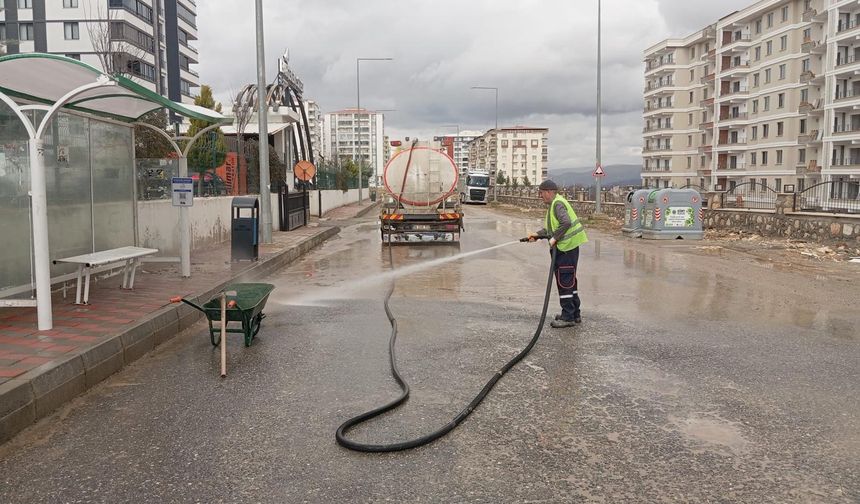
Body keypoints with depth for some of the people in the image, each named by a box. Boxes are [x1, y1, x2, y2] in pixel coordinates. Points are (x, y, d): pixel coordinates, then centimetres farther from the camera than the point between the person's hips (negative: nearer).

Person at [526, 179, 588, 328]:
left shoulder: (558, 204, -15)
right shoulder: (555, 204, 18)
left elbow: (566, 223, -29)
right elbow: (551, 227, 22)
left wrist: (555, 238, -23)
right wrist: (537, 235, 11)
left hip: (566, 248, -11)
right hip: (569, 247, 11)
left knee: (564, 282, -5)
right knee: (569, 281, 18)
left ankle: (568, 317, 1)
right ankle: (575, 313, 27)